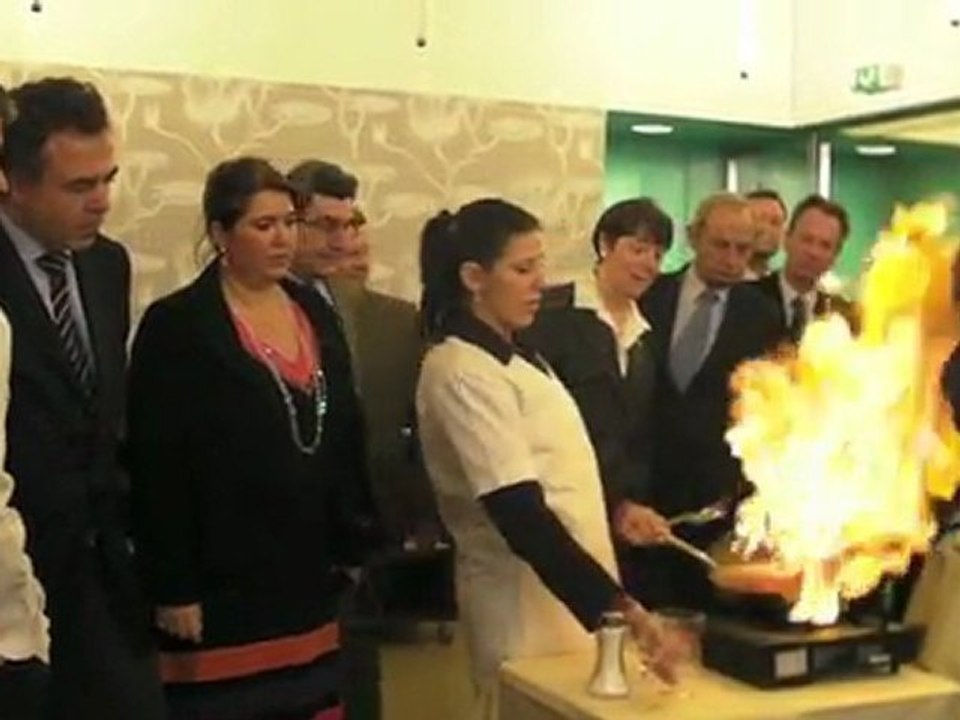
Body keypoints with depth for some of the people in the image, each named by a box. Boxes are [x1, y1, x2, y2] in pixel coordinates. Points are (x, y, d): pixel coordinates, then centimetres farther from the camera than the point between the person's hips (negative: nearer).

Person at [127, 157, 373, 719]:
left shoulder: (315, 311, 9)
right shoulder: (176, 326, -9)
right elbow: (157, 471, -11)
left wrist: (352, 548, 11)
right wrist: (173, 588, -14)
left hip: (310, 579, 6)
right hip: (224, 585, -5)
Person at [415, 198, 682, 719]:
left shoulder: (513, 356, 10)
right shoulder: (464, 374, -19)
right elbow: (522, 518, -27)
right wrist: (619, 607, -31)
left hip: (567, 589, 9)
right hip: (530, 603, -9)